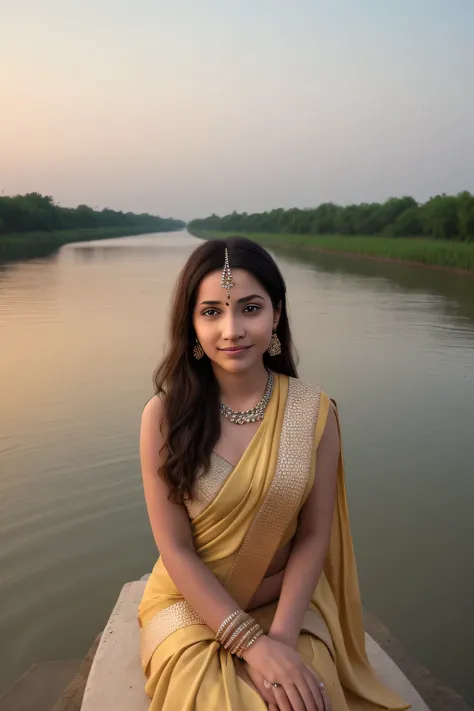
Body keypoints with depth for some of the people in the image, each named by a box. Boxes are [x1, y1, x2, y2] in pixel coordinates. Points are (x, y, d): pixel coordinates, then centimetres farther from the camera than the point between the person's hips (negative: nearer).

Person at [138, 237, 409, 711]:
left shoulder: (314, 411, -10)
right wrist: (253, 644, -19)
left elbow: (313, 536, -5)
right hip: (192, 603, -1)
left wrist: (280, 636, -16)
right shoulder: (165, 414, -14)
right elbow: (175, 549, -12)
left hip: (288, 602, 1)